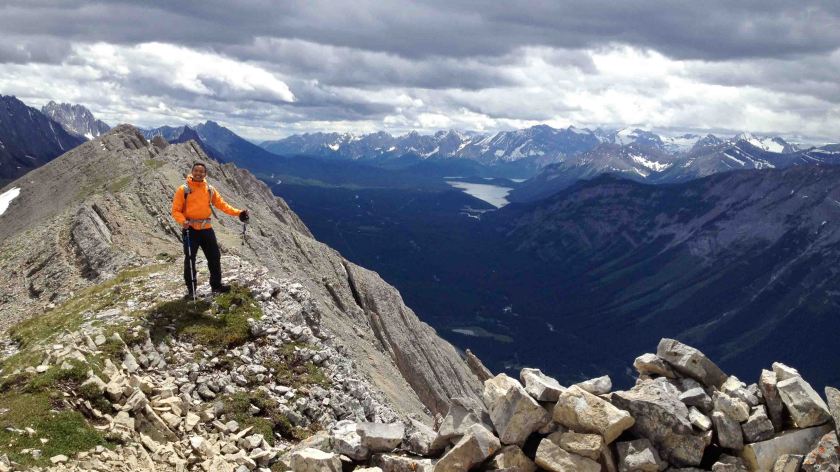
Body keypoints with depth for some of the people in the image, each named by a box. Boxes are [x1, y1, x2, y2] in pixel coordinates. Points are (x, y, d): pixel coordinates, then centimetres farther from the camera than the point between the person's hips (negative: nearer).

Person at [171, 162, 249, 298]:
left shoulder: (210, 190, 7)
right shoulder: (184, 189, -5)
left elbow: (222, 204, 8)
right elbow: (176, 210, -6)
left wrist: (238, 213, -3)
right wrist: (183, 221, -25)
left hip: (206, 229, 4)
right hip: (190, 229, -4)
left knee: (215, 257, 9)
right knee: (190, 260, -2)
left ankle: (216, 285, 23)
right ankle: (191, 290, 7)